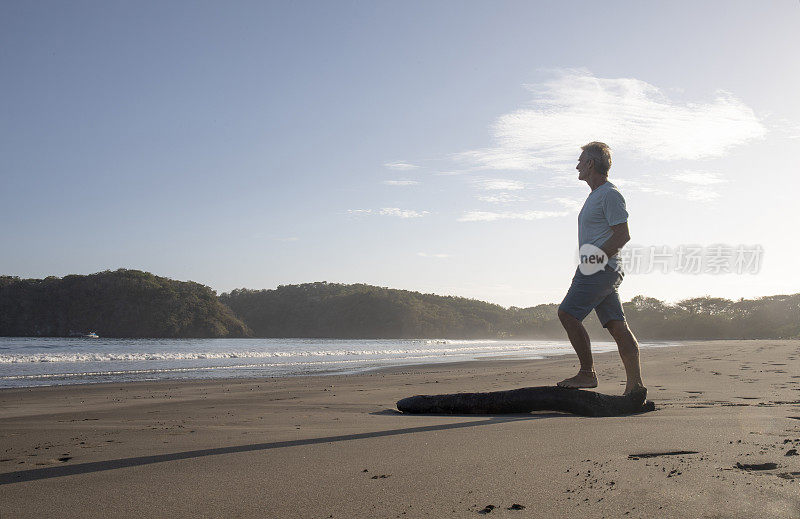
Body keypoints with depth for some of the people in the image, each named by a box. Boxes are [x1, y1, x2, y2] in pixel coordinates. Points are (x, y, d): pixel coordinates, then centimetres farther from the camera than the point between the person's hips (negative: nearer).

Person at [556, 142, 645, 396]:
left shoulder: (610, 194, -10)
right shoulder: (596, 195, 22)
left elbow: (623, 235, -16)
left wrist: (596, 256, -21)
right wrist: (590, 261, 22)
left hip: (601, 269, -10)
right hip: (598, 269, 10)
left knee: (568, 313, -13)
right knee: (617, 326, 4)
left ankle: (587, 373, -9)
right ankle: (635, 384, 2)